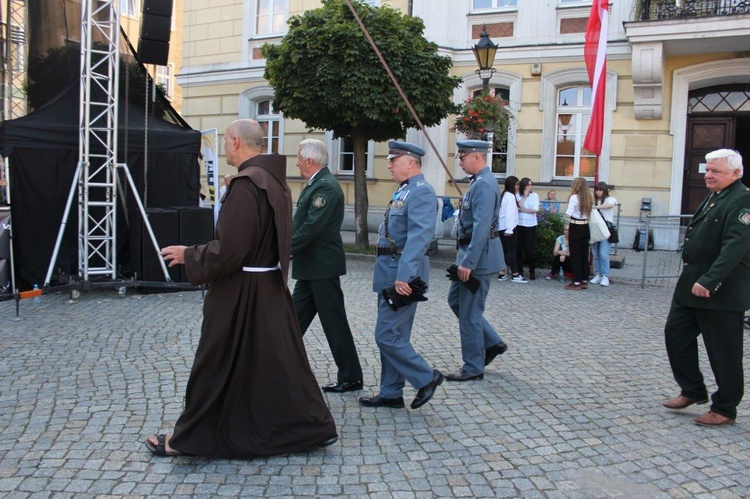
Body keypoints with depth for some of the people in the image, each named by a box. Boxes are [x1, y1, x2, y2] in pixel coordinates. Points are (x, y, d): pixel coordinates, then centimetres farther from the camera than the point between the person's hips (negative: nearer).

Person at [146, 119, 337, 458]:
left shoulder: (246, 184, -20)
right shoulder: (276, 181, 8)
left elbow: (230, 249, -23)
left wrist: (188, 255, -8)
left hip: (240, 293, -9)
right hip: (271, 289, 9)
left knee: (217, 367, 5)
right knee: (280, 361, 16)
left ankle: (190, 438, 20)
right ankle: (313, 426, 22)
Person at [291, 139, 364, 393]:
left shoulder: (326, 187, -18)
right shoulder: (316, 184, 14)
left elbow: (311, 228, -24)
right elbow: (302, 223, 18)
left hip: (322, 267, -10)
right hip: (311, 267, 10)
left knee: (334, 323, -1)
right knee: (295, 318, 15)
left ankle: (351, 377, 10)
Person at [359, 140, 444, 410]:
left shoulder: (421, 192, -15)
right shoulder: (403, 191, 16)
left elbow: (419, 237, -27)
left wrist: (404, 276, -33)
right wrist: (393, 274, 17)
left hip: (402, 275, -10)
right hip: (390, 272, 10)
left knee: (387, 336, -6)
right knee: (392, 336, 14)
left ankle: (426, 378, 9)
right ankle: (391, 393, 23)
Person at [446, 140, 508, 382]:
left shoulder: (484, 185, -19)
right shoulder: (478, 181, 14)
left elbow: (481, 227, -26)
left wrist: (468, 262, -26)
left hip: (479, 255, -11)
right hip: (471, 252, 11)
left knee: (469, 312, -2)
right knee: (455, 299, 19)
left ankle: (473, 368, 11)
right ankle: (492, 342, 26)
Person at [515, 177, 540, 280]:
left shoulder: (535, 195, 2)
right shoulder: (517, 195, 1)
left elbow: (535, 209, -8)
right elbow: (517, 207, -14)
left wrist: (522, 209, -8)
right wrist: (525, 196, -11)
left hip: (531, 225, 0)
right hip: (519, 225, 0)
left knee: (530, 249, -2)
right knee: (518, 249, 3)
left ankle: (532, 271, 10)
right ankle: (519, 271, 12)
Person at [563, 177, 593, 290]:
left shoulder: (574, 197, -13)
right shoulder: (589, 198, 6)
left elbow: (568, 214, -19)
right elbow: (590, 212, 2)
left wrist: (567, 217, 1)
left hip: (576, 228, -6)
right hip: (586, 227, 6)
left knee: (575, 255, 0)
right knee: (584, 254, 13)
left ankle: (577, 282, 1)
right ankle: (585, 281, 19)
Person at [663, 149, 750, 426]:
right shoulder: (713, 198, 15)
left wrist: (709, 281, -32)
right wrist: (691, 279, 18)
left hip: (721, 292, -9)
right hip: (690, 286, 10)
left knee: (723, 351, 3)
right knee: (676, 334, 13)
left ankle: (725, 409, 18)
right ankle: (693, 391, 29)